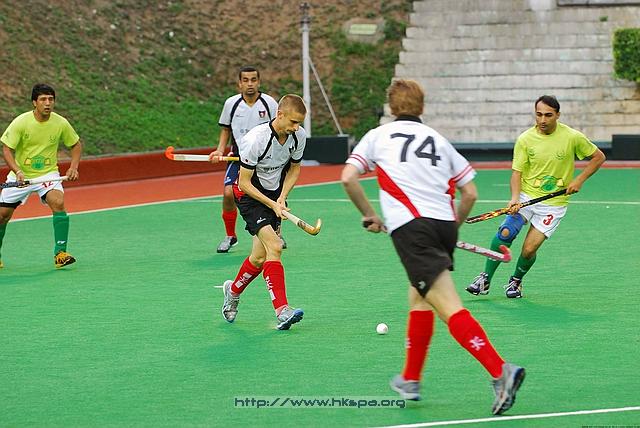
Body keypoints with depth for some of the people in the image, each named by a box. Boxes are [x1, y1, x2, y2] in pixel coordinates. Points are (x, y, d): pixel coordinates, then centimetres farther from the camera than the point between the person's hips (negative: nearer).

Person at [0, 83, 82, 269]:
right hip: (20, 175, 0)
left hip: (48, 173, 0)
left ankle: (60, 253, -23)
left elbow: (76, 144, 8)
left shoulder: (61, 123, -10)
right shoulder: (21, 122, -16)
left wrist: (73, 167, -7)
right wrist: (17, 171, -30)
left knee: (58, 203, -26)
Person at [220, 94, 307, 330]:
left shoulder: (299, 136, -10)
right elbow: (244, 183, -20)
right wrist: (272, 205, -22)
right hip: (250, 194, -6)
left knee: (259, 257, 5)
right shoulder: (256, 139, -28)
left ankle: (233, 290, 33)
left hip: (275, 194, 6)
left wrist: (282, 198, -6)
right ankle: (282, 311, -24)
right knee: (274, 247, -23)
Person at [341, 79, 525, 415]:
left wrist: (369, 216, 14)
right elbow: (470, 193, 18)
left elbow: (348, 178, 2)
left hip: (410, 225, -5)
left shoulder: (378, 136, 14)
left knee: (449, 308, -14)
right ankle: (410, 381, 31)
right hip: (444, 224, 5)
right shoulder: (439, 140, 22)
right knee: (419, 299, 25)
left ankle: (500, 371, -30)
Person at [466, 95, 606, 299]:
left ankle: (516, 281, 20)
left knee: (529, 249, -10)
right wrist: (515, 197, -21)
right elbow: (517, 172, -4)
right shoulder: (525, 139, -5)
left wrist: (579, 180, -6)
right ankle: (485, 279, -7)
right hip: (526, 196, 1)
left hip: (553, 203, -1)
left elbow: (598, 157, 5)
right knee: (505, 232, -21)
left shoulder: (573, 137, -8)